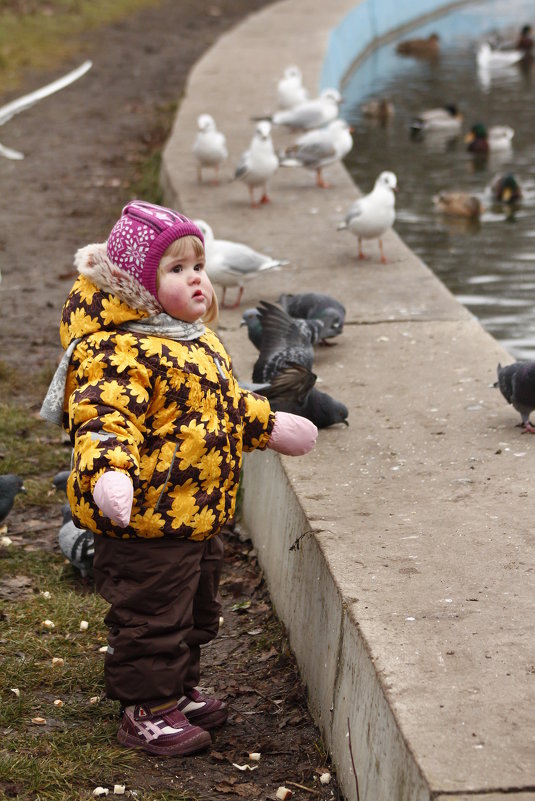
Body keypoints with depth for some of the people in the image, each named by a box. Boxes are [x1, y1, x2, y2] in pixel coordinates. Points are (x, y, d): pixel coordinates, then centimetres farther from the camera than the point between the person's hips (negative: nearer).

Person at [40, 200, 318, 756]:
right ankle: (146, 713, 16)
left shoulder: (198, 340, 11)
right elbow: (103, 416, -33)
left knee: (196, 614, 22)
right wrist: (107, 470, -48)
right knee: (152, 618, 2)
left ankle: (179, 690, 39)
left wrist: (268, 426, 34)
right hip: (145, 522, -10)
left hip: (200, 516, 10)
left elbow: (225, 403, 28)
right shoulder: (119, 352, -22)